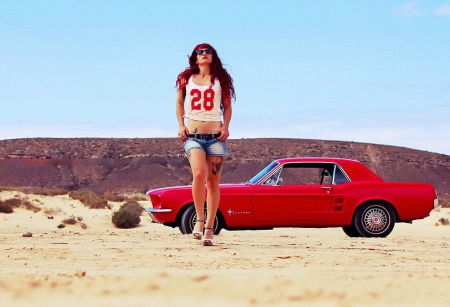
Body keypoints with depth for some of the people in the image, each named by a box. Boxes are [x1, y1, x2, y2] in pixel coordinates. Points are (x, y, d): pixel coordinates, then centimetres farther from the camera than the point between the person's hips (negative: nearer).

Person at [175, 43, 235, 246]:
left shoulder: (220, 79, 8)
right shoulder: (186, 79, 9)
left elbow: (227, 106, 13)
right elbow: (179, 103, 19)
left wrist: (225, 126, -3)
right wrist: (181, 126, 5)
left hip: (216, 136, 1)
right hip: (193, 136, -1)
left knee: (213, 181, 1)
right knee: (199, 174, -24)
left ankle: (209, 228, 9)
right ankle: (199, 219, -10)